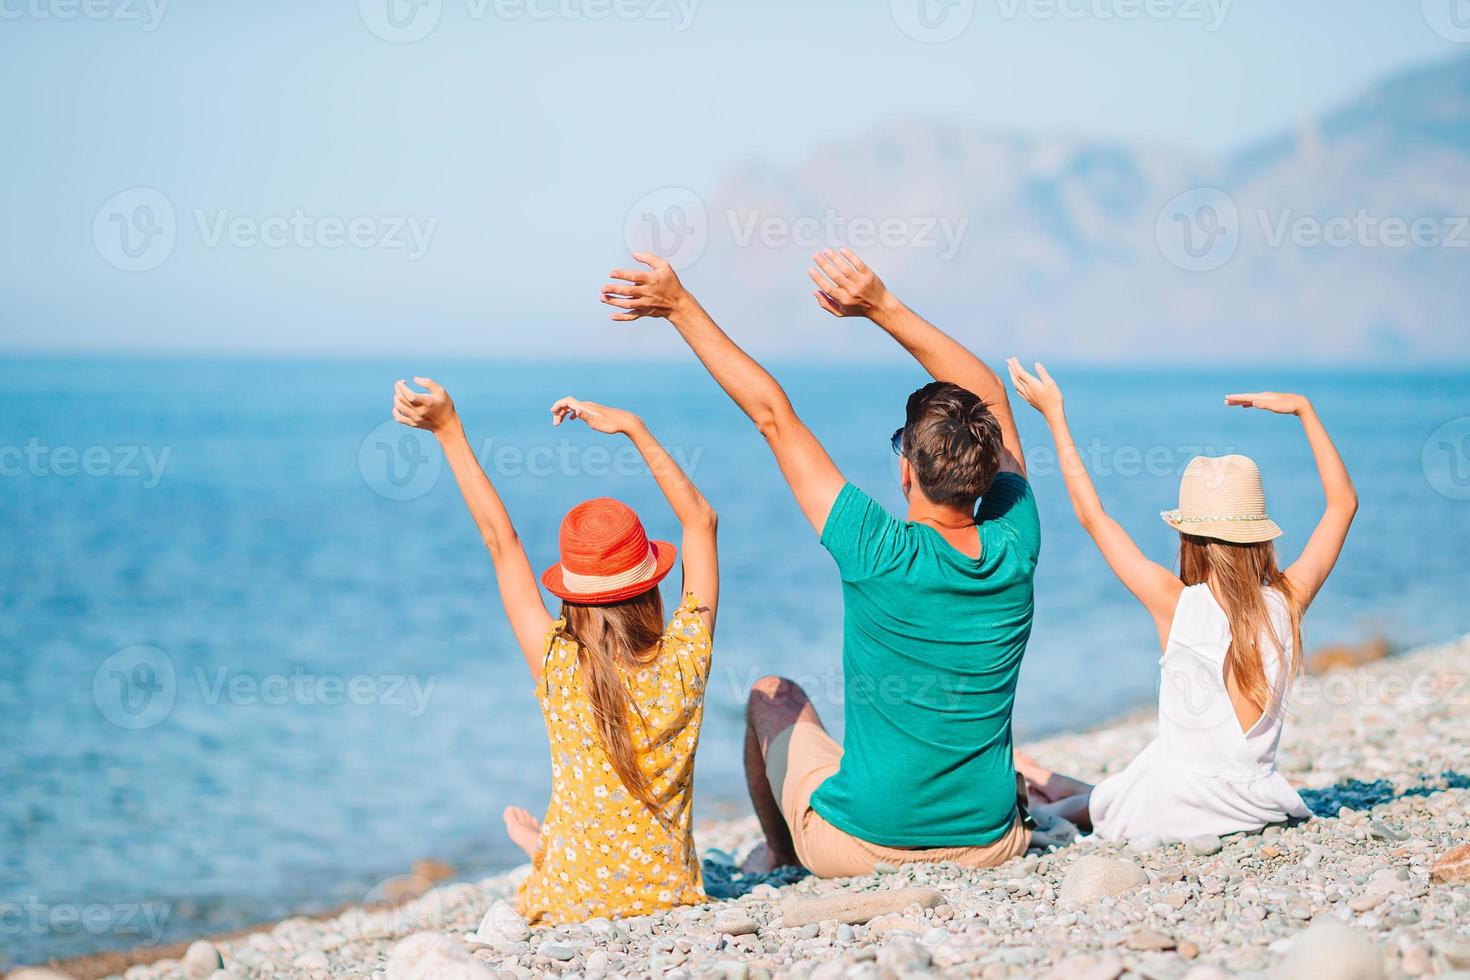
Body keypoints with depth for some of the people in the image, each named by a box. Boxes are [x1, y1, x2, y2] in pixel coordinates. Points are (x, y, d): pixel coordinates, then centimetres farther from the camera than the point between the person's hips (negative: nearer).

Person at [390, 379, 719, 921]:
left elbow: (500, 540, -11)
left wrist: (449, 429, -9)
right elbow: (700, 519, -3)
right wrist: (633, 427, -3)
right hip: (673, 898, 2)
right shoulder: (683, 663, -14)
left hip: (573, 907, -1)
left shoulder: (559, 671, -17)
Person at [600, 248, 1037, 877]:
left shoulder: (880, 554, -23)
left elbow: (773, 414, -16)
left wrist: (681, 306, -11)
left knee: (773, 697, 27)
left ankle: (780, 858, 46)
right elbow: (990, 394, 0)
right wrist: (883, 307, -3)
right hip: (990, 844, 3)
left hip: (861, 844, -3)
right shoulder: (1014, 546, -13)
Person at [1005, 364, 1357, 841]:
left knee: (1082, 808, 28)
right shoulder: (1287, 602, -7)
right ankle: (1044, 780, 51)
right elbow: (1343, 502, 7)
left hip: (1178, 809, -4)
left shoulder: (1176, 605, -16)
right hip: (1259, 802, 4)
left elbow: (1092, 515, -7)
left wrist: (1055, 415, -1)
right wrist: (1304, 409, 9)